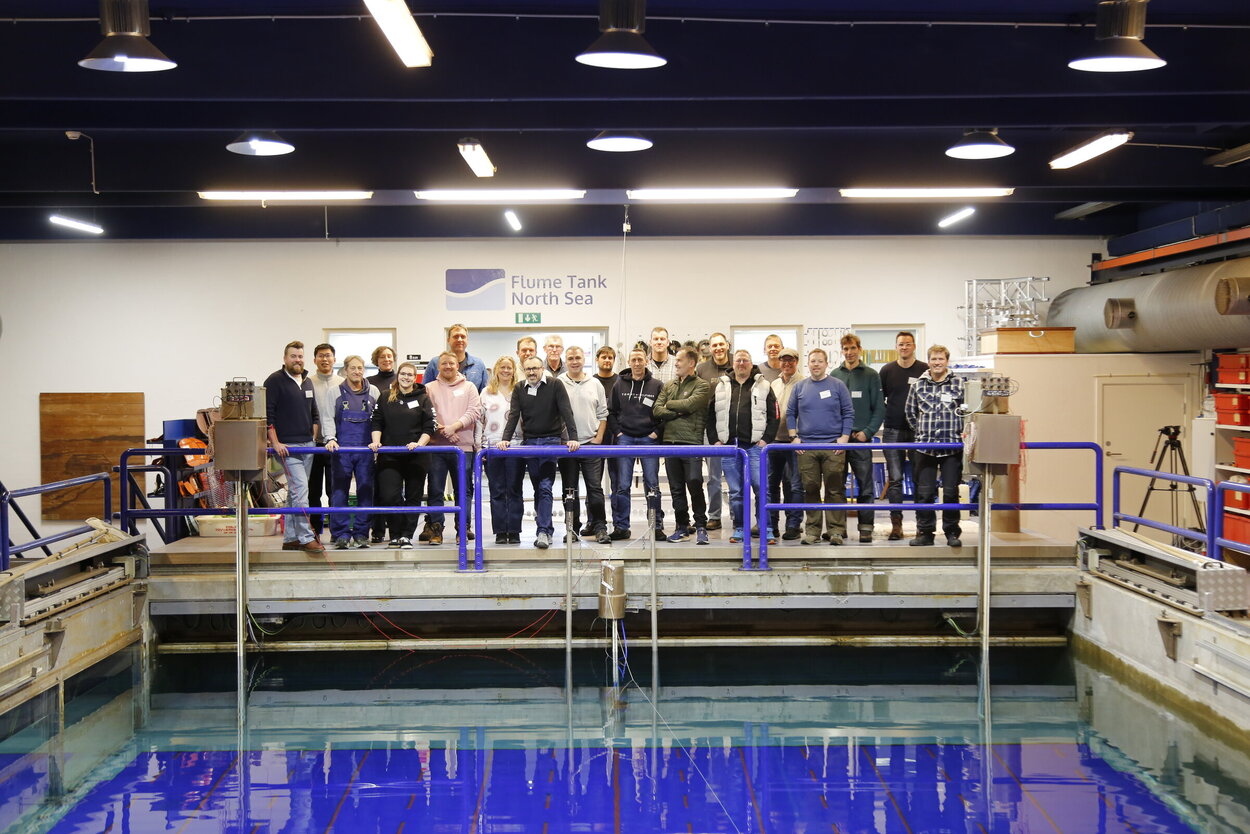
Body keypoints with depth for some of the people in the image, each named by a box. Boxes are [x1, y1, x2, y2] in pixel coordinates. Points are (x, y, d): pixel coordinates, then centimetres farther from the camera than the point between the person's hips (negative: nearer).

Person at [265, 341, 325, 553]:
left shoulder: (308, 382, 16)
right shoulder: (274, 381, -5)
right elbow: (267, 414, -10)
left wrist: (313, 437, 13)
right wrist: (275, 442, -15)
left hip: (307, 446, 7)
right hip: (286, 446, -7)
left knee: (295, 491, 11)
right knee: (300, 489, -15)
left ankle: (290, 538, 16)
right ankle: (306, 538, -16)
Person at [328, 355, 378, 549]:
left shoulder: (373, 392, 10)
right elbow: (328, 418, 3)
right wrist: (330, 439, -12)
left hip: (365, 449, 2)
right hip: (341, 449, -1)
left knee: (365, 490, 2)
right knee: (340, 491, -3)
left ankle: (361, 533, 9)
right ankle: (341, 534, 1)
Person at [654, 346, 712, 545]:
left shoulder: (702, 386, 1)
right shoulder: (669, 386, 18)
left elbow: (689, 404, -15)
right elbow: (657, 410, 7)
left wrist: (669, 405, 0)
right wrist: (679, 413, -7)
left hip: (691, 442, -6)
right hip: (670, 441, 6)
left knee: (695, 484, -12)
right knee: (676, 489, 8)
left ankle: (701, 527, -1)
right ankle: (682, 527, 14)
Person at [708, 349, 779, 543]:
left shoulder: (763, 386, 8)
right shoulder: (721, 386, 14)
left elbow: (773, 416, 4)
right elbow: (711, 415, 14)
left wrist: (766, 439, -5)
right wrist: (714, 440, 5)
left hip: (755, 446, -2)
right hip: (728, 446, 3)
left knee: (761, 488, -8)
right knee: (735, 491, 6)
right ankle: (739, 529, 14)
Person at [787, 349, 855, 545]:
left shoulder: (838, 385, 4)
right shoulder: (799, 387, 9)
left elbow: (848, 413, 5)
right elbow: (790, 413, 13)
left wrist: (844, 437, -4)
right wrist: (794, 437, 3)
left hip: (833, 446, -2)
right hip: (806, 446, 2)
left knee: (835, 490, -1)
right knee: (810, 489, 4)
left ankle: (835, 530, 4)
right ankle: (812, 529, 10)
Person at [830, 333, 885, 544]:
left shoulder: (870, 375, 4)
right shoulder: (834, 375, 10)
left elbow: (879, 408, 1)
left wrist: (868, 431, -10)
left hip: (861, 438, -2)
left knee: (865, 486, -2)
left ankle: (866, 528, 1)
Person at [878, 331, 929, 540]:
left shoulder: (925, 370, 2)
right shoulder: (887, 370, 7)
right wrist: (886, 418, 3)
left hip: (918, 431, -1)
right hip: (893, 431, 1)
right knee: (894, 479, -1)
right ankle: (896, 523, 3)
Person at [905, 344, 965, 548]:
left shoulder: (959, 384, 1)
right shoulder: (918, 385, 6)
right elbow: (910, 411, 16)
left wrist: (963, 431, 1)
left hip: (952, 446, -2)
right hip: (925, 446, 2)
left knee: (951, 491, 2)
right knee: (924, 492, 3)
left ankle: (952, 533, 12)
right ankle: (925, 532, 11)